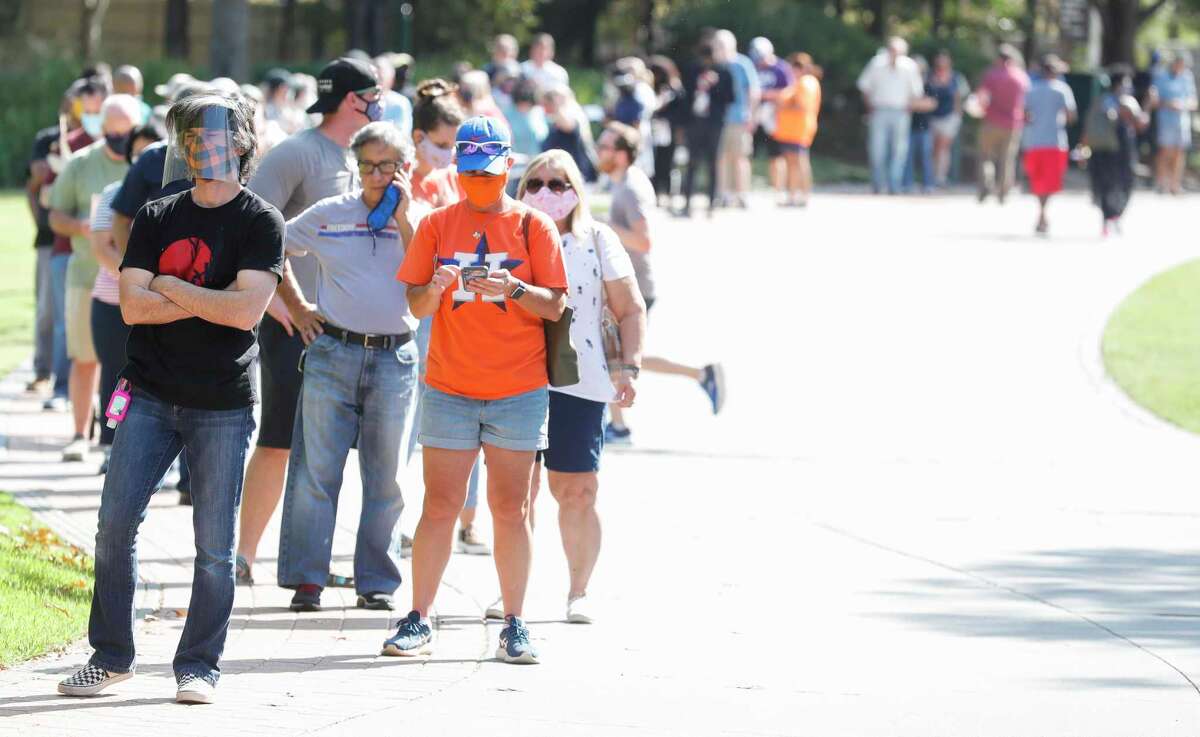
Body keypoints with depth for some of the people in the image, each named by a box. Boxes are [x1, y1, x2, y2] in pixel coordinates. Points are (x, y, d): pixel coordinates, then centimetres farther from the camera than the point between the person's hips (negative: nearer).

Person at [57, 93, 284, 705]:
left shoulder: (260, 223, -1)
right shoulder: (156, 218, 9)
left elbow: (246, 310, -14)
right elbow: (132, 305, -2)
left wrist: (171, 289, -6)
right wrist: (211, 301, -9)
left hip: (223, 406, -3)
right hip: (152, 395, 3)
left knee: (215, 546, -1)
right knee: (115, 524, -2)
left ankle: (198, 666, 9)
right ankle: (110, 656, 8)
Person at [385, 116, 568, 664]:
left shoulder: (533, 227, 2)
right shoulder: (438, 226, 7)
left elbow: (555, 306, -2)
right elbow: (416, 305, 6)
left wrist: (514, 288, -20)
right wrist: (435, 287, -16)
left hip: (518, 391, -1)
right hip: (449, 387, 1)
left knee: (510, 508, 1)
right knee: (439, 506, 0)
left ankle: (514, 626, 5)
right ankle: (418, 622, 4)